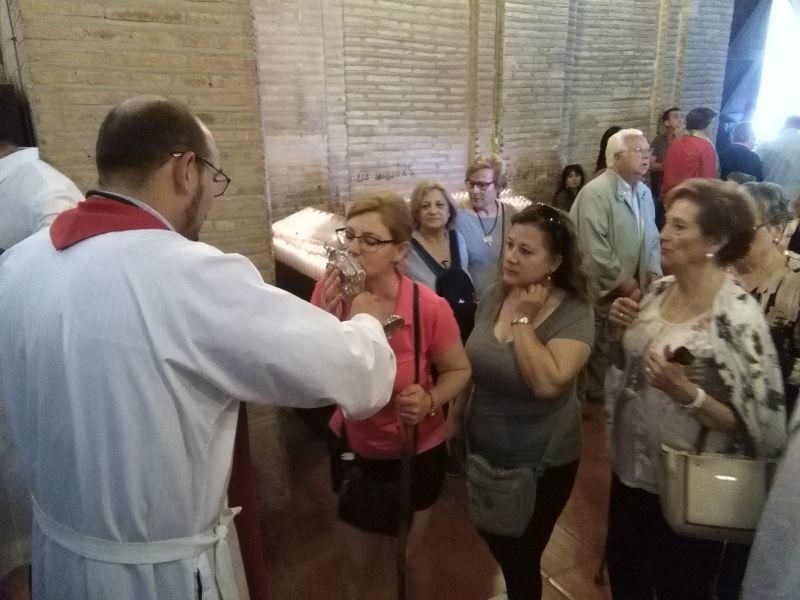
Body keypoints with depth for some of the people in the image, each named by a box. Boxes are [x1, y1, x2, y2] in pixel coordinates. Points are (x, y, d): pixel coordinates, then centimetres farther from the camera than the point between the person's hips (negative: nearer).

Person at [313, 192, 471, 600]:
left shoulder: (429, 308, -24)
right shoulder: (329, 294, -17)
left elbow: (458, 370, -9)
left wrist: (430, 401, -28)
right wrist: (328, 320, -32)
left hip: (416, 454, -2)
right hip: (352, 450, 2)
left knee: (410, 554, 25)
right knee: (357, 561, 23)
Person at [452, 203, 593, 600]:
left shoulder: (574, 314, -21)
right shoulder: (494, 295, -6)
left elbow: (547, 383, -36)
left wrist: (522, 320, -28)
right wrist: (455, 416, 9)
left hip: (540, 466, -5)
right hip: (482, 454, 5)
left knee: (521, 561, 17)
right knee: (496, 547, 27)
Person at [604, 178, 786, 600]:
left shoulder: (739, 317, -24)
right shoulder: (659, 291, -3)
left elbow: (760, 426, -21)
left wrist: (687, 393, -33)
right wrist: (624, 327, -8)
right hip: (630, 467, 6)